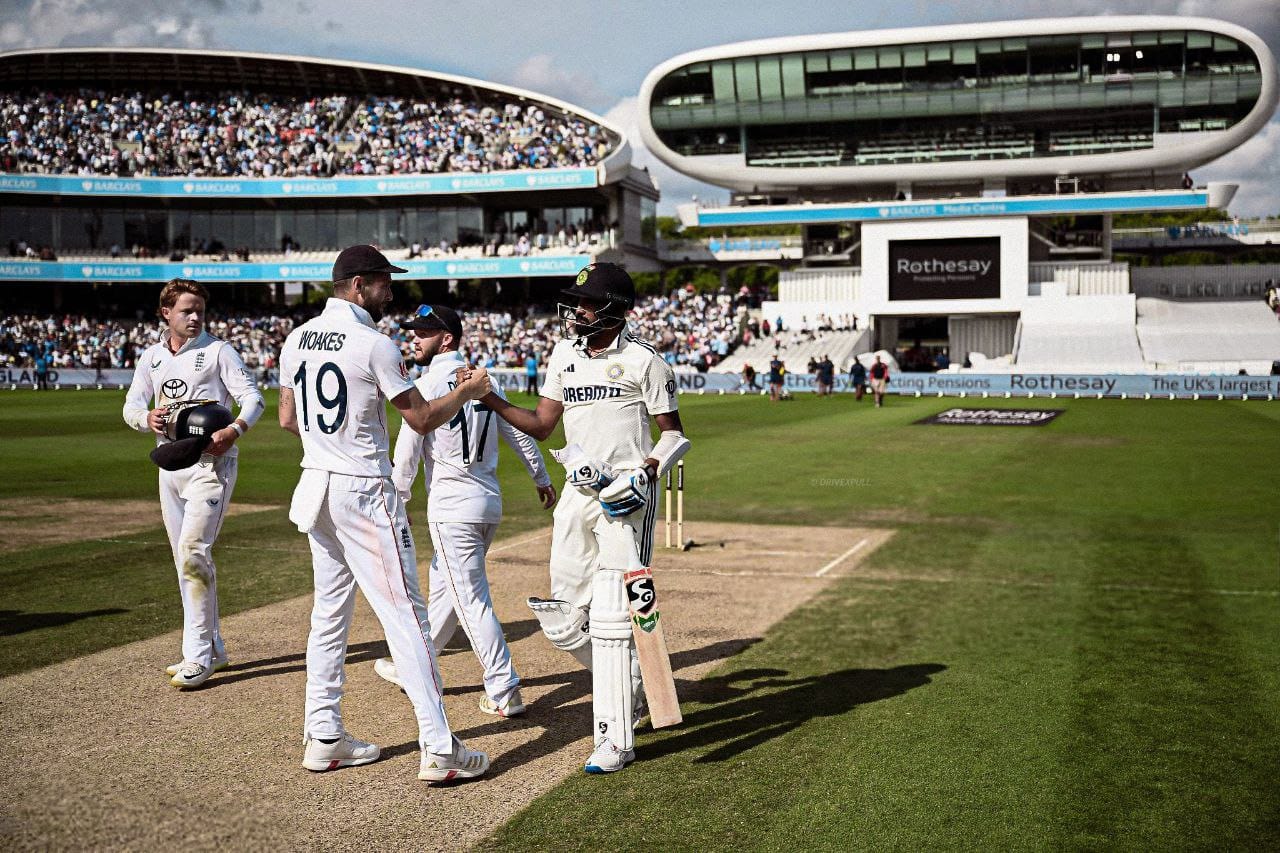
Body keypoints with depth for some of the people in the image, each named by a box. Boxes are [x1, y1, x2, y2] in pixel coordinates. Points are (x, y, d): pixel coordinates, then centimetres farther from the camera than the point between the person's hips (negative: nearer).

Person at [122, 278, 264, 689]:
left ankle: (199, 655, -11)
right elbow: (131, 406, 12)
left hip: (211, 462, -7)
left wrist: (234, 431, -28)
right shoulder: (151, 357, 13)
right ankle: (211, 649, 21)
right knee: (185, 560, 10)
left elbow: (252, 398, -8)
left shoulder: (217, 350, -3)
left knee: (193, 552, -17)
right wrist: (147, 418, -12)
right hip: (170, 465, 7)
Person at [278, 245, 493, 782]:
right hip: (364, 494, -8)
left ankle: (323, 738, 19)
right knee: (404, 614, -6)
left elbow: (287, 419, 15)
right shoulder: (374, 344, -15)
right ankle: (439, 749, -5)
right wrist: (466, 392, 5)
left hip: (316, 487, 8)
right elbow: (422, 419, -10)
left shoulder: (297, 339, 8)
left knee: (329, 612, 15)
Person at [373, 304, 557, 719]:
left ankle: (505, 692, -3)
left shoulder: (427, 384, -11)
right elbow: (519, 432, 15)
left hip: (453, 507, -8)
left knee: (472, 599, -4)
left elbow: (408, 451, -13)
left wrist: (398, 498, -4)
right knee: (443, 588, 20)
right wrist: (542, 479, 24)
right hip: (490, 502, 8)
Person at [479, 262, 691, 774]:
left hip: (626, 496, -6)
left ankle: (616, 740, -3)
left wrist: (648, 473, -19)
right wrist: (489, 399, -2)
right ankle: (631, 683, 34)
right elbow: (541, 426, 12)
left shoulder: (643, 361, -4)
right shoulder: (564, 355, 12)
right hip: (578, 493, 6)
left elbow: (673, 433, -1)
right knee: (561, 619, 8)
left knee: (610, 616, -11)